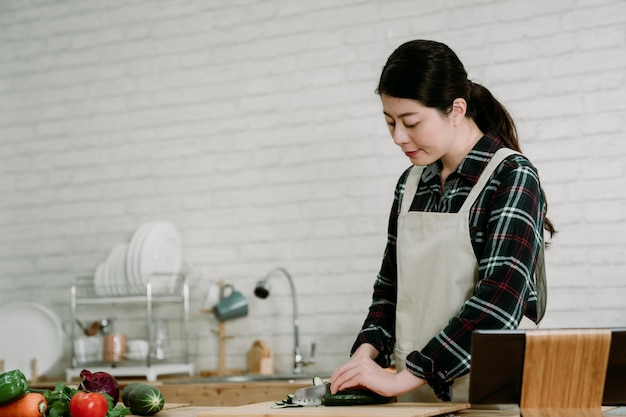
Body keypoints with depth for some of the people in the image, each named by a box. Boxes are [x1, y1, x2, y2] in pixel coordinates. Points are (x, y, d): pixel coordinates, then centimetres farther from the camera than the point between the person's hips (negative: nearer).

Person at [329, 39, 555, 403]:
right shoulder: (411, 184, 13)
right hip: (418, 395, 5)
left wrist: (401, 379, -18)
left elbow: (498, 300, -15)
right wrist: (367, 352, 0)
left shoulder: (512, 177, -5)